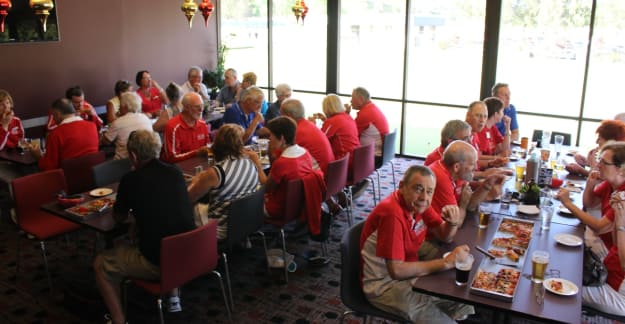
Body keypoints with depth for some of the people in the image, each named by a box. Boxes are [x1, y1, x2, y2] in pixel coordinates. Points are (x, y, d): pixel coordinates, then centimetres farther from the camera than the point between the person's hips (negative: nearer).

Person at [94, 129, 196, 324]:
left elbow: (119, 218, 8)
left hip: (157, 263, -5)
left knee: (101, 264, 15)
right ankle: (174, 297, 36)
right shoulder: (176, 172, 4)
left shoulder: (131, 179, -9)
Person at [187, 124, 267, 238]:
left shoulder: (215, 173, -24)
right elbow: (264, 183, 12)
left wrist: (195, 181, 10)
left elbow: (189, 198, -10)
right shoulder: (251, 163, -9)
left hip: (222, 230, -6)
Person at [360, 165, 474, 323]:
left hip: (407, 271, 8)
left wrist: (453, 222, -17)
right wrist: (446, 262, -27)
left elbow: (444, 236, 7)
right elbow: (396, 270, -32)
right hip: (384, 284, -8)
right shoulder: (392, 213, -30)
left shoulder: (417, 204, -4)